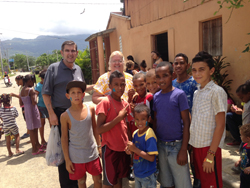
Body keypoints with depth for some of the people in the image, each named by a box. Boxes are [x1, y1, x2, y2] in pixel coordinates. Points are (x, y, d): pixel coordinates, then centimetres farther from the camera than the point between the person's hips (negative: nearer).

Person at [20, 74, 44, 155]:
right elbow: (34, 102, -22)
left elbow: (21, 104, 11)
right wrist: (35, 95, -7)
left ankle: (37, 144, 34)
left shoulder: (21, 91, 8)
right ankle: (35, 149, 12)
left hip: (26, 110, 8)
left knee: (34, 128, 19)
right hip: (32, 110, -8)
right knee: (33, 129, 1)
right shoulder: (31, 90, -16)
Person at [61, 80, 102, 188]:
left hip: (92, 152, 2)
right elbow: (64, 138, -6)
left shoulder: (90, 109, -8)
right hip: (76, 156, -1)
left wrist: (99, 145, 8)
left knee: (98, 179, 14)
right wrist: (67, 160, -3)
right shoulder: (65, 116, -13)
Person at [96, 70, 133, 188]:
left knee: (119, 178, 20)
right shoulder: (105, 102, -16)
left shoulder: (125, 104, 3)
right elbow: (99, 129, -21)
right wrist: (119, 118, -23)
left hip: (123, 148, 6)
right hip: (110, 148, -5)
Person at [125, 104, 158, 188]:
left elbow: (151, 158, -25)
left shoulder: (149, 135, -22)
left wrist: (134, 149, -26)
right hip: (137, 173, 7)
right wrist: (129, 150, -10)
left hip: (148, 175, -7)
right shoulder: (135, 133, -1)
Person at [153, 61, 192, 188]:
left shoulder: (179, 94, -11)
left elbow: (186, 122, -11)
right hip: (160, 145, 5)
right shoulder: (156, 96, 3)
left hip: (176, 145, -4)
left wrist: (184, 149, -13)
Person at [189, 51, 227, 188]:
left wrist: (211, 155, -16)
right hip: (196, 146, 6)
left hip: (209, 147, -6)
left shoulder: (217, 92, -13)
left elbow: (220, 125, -15)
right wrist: (192, 146, 9)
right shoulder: (196, 92, 8)